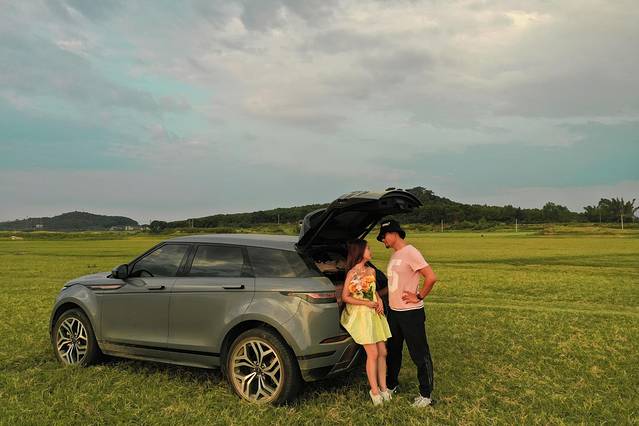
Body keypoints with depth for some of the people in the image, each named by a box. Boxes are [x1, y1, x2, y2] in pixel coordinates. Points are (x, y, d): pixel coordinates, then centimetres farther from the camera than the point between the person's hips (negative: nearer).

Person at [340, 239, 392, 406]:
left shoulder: (371, 271, 9)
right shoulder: (352, 273, -10)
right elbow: (345, 297, -9)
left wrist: (379, 300, 2)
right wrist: (367, 303, -13)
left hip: (375, 314, 7)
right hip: (361, 315, -7)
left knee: (382, 352, 6)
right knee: (373, 354, -7)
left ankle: (383, 387, 17)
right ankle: (375, 391, 5)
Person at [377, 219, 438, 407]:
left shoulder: (410, 253, -17)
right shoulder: (394, 255, 11)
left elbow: (431, 277, -23)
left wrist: (419, 297, -17)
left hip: (411, 313, -9)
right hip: (393, 311, 9)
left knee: (420, 354, 2)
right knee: (393, 351, 20)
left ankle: (426, 395, 12)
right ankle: (391, 385, 37)